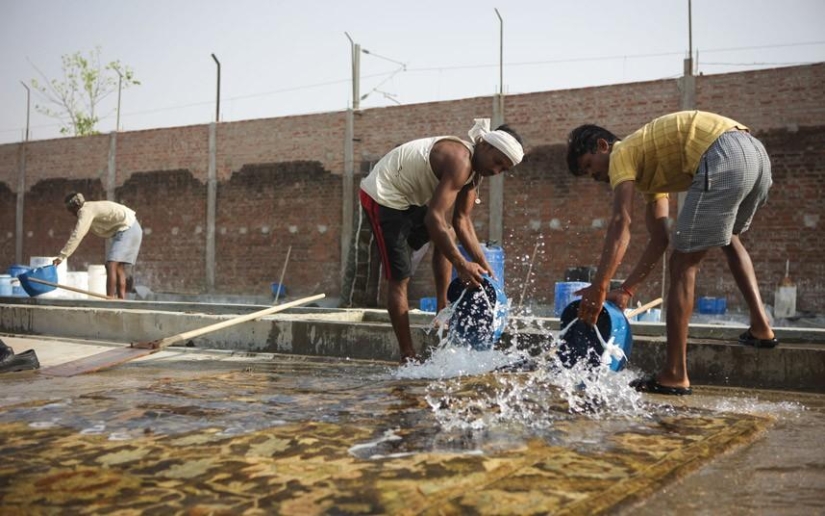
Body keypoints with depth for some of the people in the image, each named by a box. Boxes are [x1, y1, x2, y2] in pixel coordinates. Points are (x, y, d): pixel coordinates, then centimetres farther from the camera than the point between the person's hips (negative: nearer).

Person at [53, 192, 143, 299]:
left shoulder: (86, 211, -13)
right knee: (118, 267, 11)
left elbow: (76, 236, -20)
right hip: (131, 229, 11)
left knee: (111, 265, -16)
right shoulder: (91, 208, 17)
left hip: (127, 230, -11)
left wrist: (61, 257, -20)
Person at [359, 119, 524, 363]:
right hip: (383, 198, -11)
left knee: (447, 235, 23)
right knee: (399, 278, -9)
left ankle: (442, 309, 21)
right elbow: (434, 217, -35)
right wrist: (461, 265, -33)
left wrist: (483, 264, -1)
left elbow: (462, 220, 6)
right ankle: (408, 356, -3)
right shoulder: (460, 161, -26)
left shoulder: (475, 168, 4)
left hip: (406, 198, 11)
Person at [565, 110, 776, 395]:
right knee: (729, 239, 35)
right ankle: (761, 326, 26)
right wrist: (626, 290, 24)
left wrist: (599, 288, -11)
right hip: (756, 151, 10)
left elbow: (620, 226, -8)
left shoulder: (621, 155, 7)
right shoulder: (648, 166, 31)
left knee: (683, 263, -2)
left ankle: (675, 375, 1)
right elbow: (659, 239, 26)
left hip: (724, 158, -10)